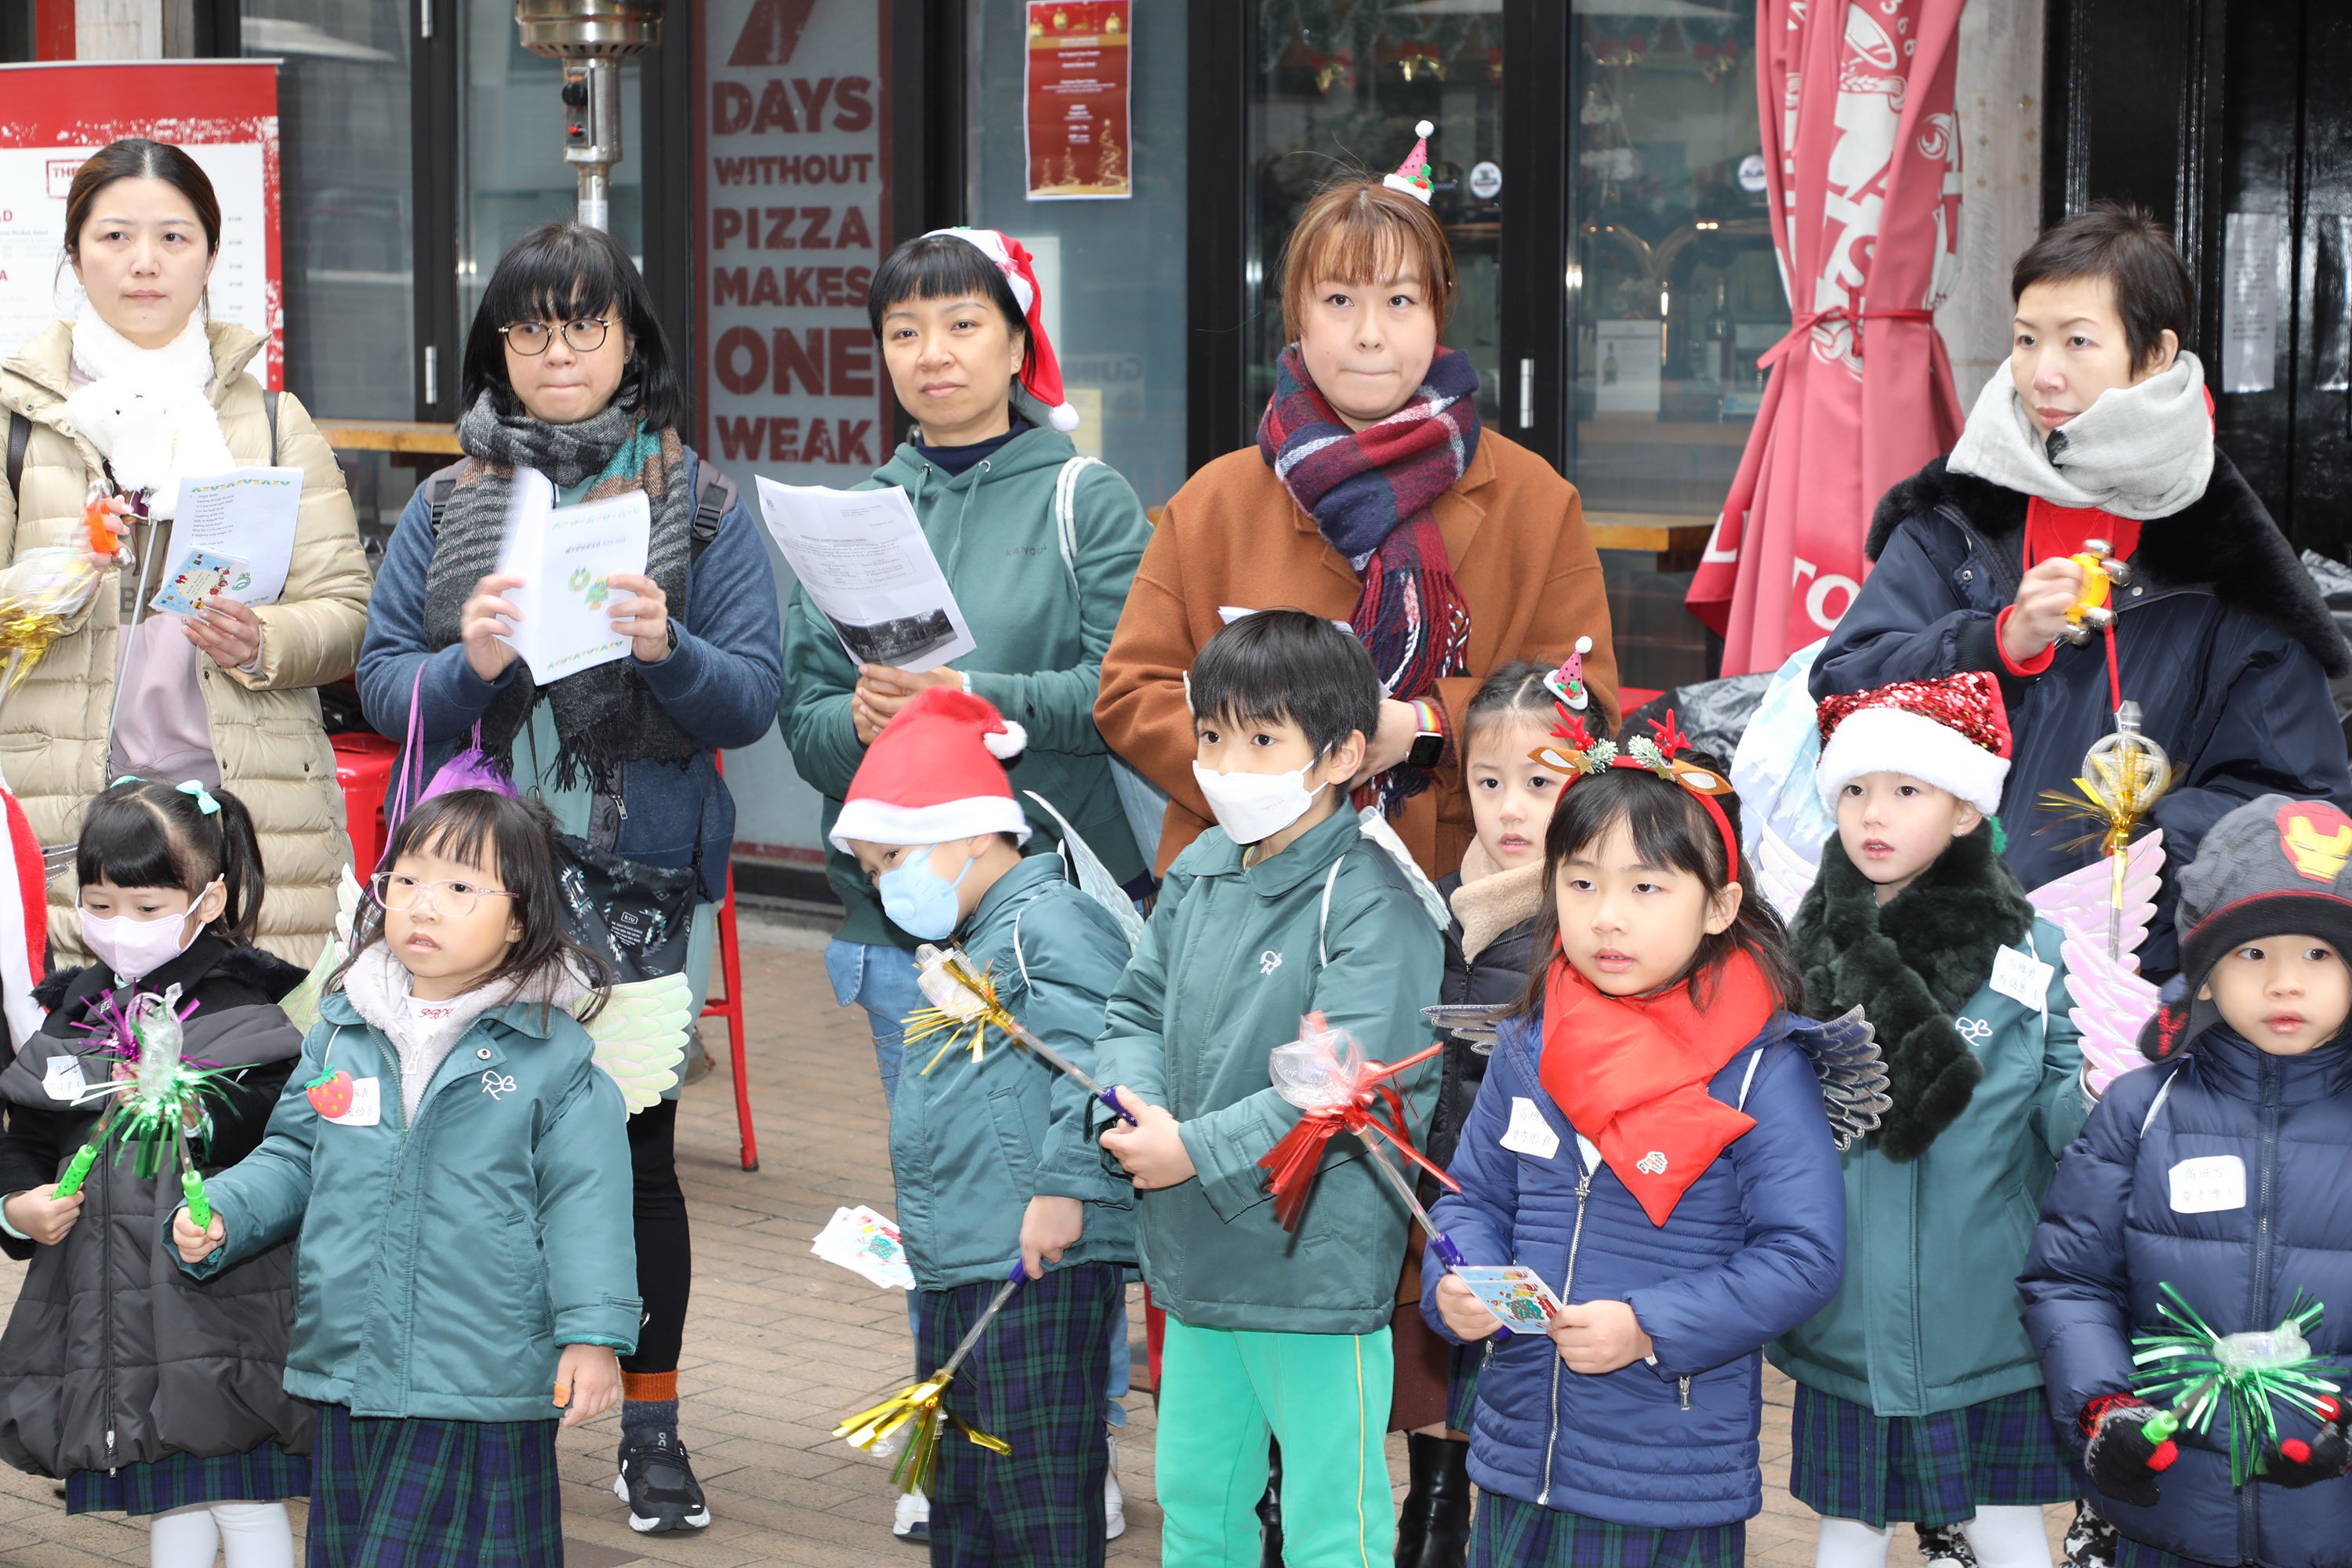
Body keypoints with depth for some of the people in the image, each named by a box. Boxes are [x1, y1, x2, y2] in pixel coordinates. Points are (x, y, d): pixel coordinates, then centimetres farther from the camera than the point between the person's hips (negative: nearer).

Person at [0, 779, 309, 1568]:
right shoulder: (73, 1015, 14)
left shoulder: (241, 1014, -4)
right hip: (110, 1317, 5)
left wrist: (193, 1118, -34)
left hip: (219, 1306, -5)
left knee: (247, 1504, -2)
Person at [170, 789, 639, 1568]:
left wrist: (594, 1332, -11)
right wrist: (218, 1216, 0)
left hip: (481, 1389, -5)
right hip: (347, 1367, 5)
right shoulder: (342, 1031, 6)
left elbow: (582, 1200, -6)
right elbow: (293, 1157, 16)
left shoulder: (553, 1055, -6)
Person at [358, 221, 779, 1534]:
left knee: (637, 1142, 4)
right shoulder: (447, 506, 9)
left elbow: (755, 697, -2)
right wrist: (469, 666, -15)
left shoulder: (705, 504, 3)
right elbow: (382, 686, 5)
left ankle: (652, 1426, 18)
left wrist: (665, 649, -20)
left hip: (646, 876, -1)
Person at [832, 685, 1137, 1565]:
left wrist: (1064, 1186, -26)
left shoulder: (1053, 922, -11)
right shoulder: (968, 947, 22)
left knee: (1036, 1492, -7)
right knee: (957, 1482, 17)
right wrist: (923, 1222, 24)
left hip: (1045, 1266, -11)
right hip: (956, 1275, 11)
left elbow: (1103, 1056, -24)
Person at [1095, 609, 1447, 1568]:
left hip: (1319, 1266, -7)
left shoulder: (1373, 905, -17)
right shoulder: (1198, 873, 7)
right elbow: (1137, 1010, 11)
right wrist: (1134, 1102, -11)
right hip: (1195, 1258, 8)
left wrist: (1197, 1150, -23)